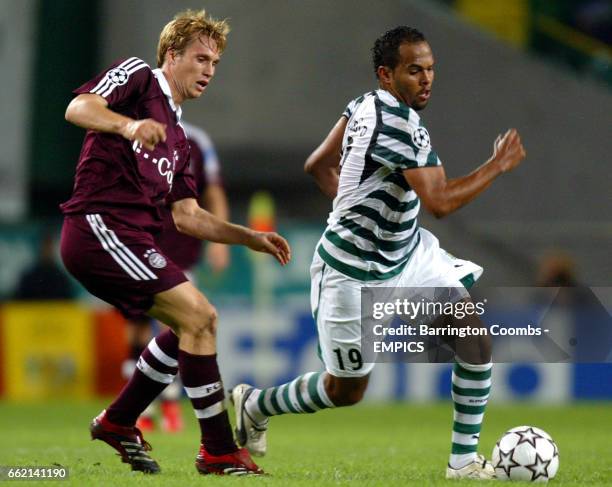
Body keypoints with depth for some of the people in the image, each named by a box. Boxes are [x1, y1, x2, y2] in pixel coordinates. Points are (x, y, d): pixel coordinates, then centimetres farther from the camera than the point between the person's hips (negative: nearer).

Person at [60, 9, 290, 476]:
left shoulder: (177, 138, 26)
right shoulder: (137, 76, 3)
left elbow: (187, 216, 25)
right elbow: (78, 108, -14)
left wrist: (252, 238, 16)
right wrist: (129, 125, -33)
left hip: (131, 238, 10)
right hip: (100, 224, -10)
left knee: (198, 321, 14)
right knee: (197, 316, -14)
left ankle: (118, 422, 22)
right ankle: (219, 452, -10)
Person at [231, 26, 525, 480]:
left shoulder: (366, 104, 0)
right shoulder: (402, 125, -27)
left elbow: (317, 165, 11)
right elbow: (440, 201, -31)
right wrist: (498, 165, -21)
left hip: (405, 251, 9)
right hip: (355, 274, -9)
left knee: (476, 333, -4)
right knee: (346, 390, 7)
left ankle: (465, 459, 1)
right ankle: (255, 404, 35)